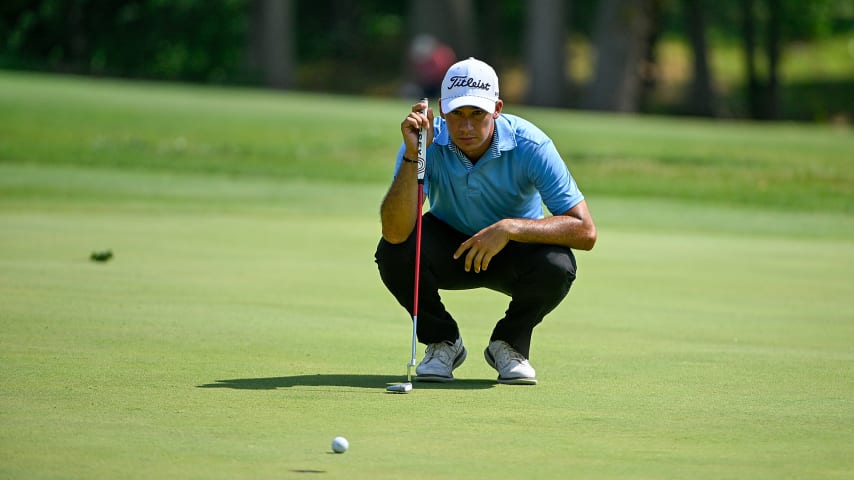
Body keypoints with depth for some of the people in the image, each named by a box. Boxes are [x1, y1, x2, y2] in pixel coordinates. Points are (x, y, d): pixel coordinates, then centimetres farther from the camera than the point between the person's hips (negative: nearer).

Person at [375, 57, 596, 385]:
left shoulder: (530, 146, -27)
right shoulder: (428, 142, -24)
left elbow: (585, 231, -29)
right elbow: (394, 232, -35)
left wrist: (509, 228, -40)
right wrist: (412, 155, -44)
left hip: (516, 251, -1)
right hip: (450, 245, 1)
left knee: (556, 265, -34)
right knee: (393, 251, -30)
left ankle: (510, 343, -2)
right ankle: (442, 342, -2)